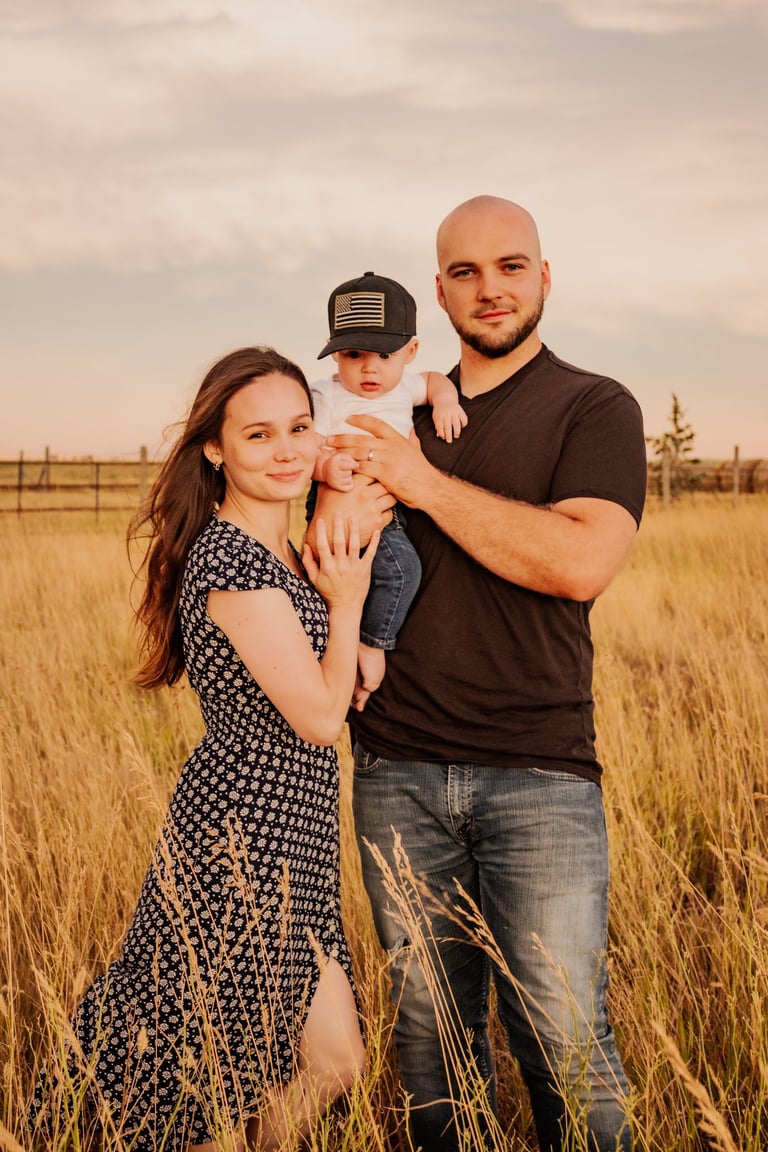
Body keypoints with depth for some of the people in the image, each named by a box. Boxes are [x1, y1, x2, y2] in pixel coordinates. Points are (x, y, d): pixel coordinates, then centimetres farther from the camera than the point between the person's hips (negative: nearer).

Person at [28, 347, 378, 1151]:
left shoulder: (278, 549, 9)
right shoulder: (236, 562, -21)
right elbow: (319, 717, -18)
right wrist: (345, 601, -6)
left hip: (278, 839, 9)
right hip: (244, 845, -9)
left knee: (328, 1065, 14)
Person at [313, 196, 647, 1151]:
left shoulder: (595, 409, 2)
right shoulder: (403, 415, 15)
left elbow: (581, 562, -15)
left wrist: (428, 483, -11)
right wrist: (349, 507, -5)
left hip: (538, 775, -3)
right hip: (396, 769, 4)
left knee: (565, 1041, -4)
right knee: (430, 1033, 10)